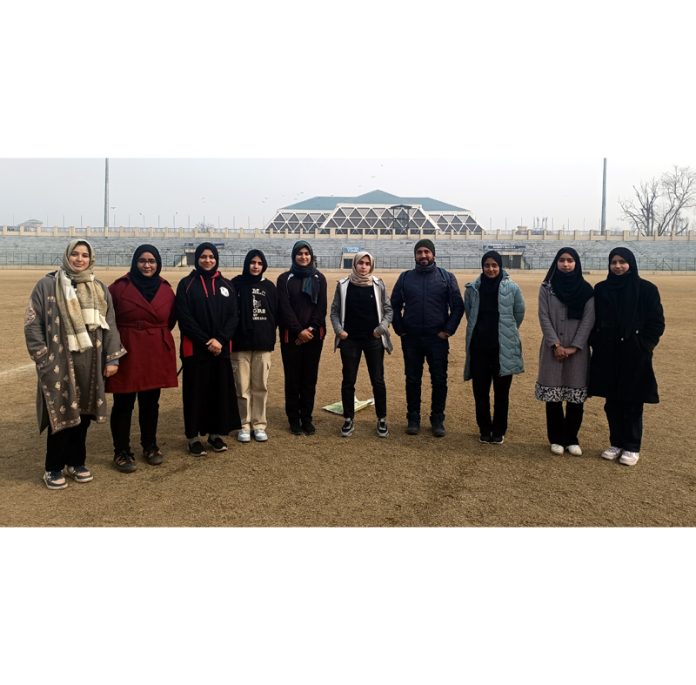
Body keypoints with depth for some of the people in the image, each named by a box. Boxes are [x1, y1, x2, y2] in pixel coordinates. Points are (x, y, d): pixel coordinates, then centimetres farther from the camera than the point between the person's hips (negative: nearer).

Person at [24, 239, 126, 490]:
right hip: (59, 363, -3)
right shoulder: (47, 285, -2)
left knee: (83, 414, 10)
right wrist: (43, 358, -8)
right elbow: (32, 323, -3)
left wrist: (112, 357, 4)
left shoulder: (100, 289, 9)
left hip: (90, 363, 4)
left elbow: (110, 325, 9)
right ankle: (53, 468, 17)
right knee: (61, 415, 0)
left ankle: (76, 462, 27)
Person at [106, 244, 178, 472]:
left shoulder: (166, 289, 7)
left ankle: (150, 447, 27)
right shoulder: (119, 287, -5)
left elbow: (171, 319, 18)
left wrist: (158, 335, 11)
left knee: (150, 403, 13)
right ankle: (121, 452, 15)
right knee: (123, 404, 3)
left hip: (157, 356, 4)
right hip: (126, 354, -3)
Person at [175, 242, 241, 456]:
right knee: (196, 391, 1)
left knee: (221, 390, 6)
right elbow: (184, 318, -7)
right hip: (194, 348, -3)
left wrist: (220, 339, -11)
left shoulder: (226, 285, 10)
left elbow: (233, 316, 4)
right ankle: (194, 436, 12)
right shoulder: (186, 284, 0)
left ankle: (216, 433, 18)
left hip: (221, 348, 3)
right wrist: (206, 341, -14)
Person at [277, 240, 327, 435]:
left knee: (310, 378, 5)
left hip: (314, 335, 2)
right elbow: (285, 307, -7)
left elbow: (321, 307, 0)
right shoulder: (285, 279, 2)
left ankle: (307, 418, 16)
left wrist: (311, 329, -12)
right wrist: (299, 330, -15)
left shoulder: (319, 278, 7)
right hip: (291, 335, -1)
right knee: (293, 378, 3)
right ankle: (293, 419, 13)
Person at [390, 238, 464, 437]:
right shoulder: (405, 277, 6)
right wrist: (399, 329, 3)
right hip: (411, 339, 1)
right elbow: (395, 305, 11)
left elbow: (458, 306, 1)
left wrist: (448, 330, -5)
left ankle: (437, 420, 18)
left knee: (439, 381, 5)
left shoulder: (447, 277, 1)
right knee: (412, 380, 8)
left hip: (437, 339, -1)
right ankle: (413, 419, 20)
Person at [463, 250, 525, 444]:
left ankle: (499, 431, 21)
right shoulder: (473, 288, 1)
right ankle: (484, 430, 22)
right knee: (480, 391, 7)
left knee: (501, 392, 7)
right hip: (479, 346, 2)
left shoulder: (512, 288, -4)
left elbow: (519, 313, 7)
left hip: (503, 347, -2)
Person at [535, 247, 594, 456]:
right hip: (553, 348, 0)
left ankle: (572, 438, 15)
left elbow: (588, 319, -2)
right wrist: (556, 344, -11)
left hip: (578, 349, 0)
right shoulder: (547, 287, 2)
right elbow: (544, 317, -3)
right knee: (553, 394, 1)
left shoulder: (586, 289, 3)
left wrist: (574, 346, -10)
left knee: (576, 394, 2)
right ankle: (556, 438, 13)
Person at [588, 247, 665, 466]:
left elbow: (657, 322, -1)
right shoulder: (600, 289, 6)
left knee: (632, 402, 3)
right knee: (612, 401, 9)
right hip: (607, 355, 3)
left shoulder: (647, 289, -3)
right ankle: (616, 443, 21)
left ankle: (632, 448, 15)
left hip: (634, 355, -3)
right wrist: (596, 345, 1)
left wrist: (643, 347, -8)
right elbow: (593, 321, 10)